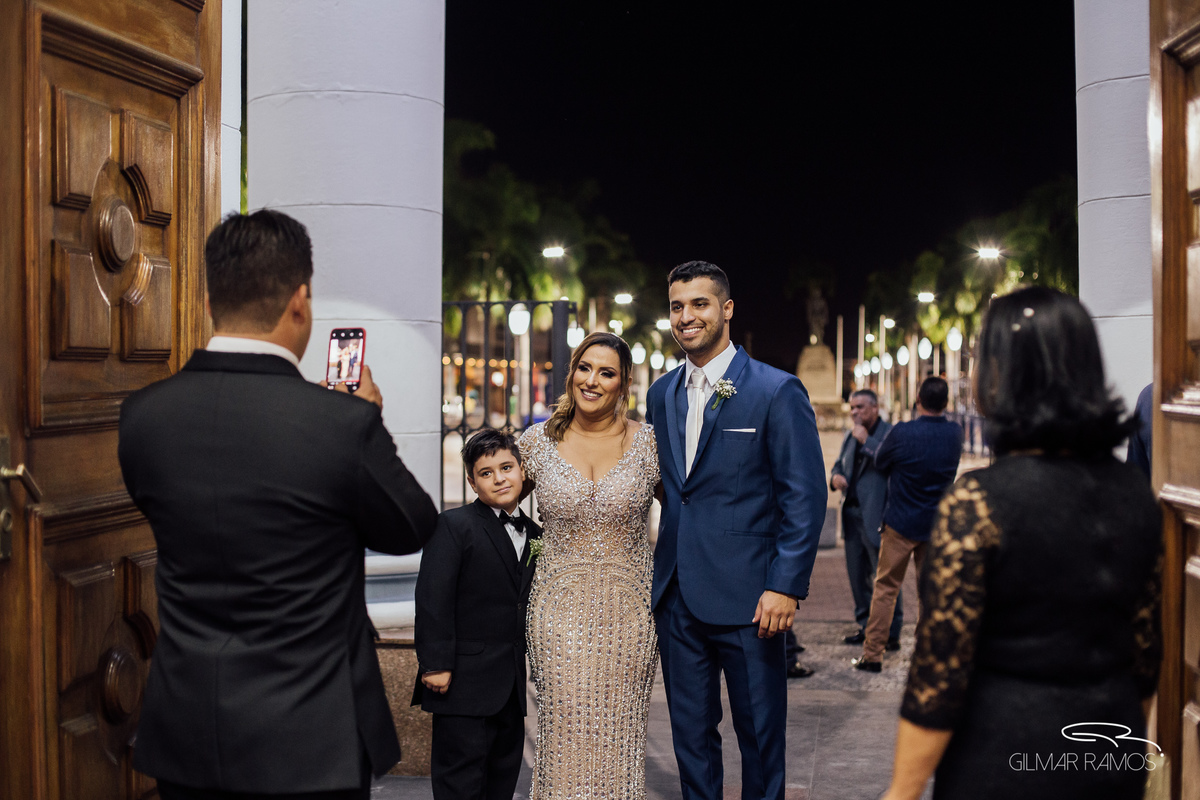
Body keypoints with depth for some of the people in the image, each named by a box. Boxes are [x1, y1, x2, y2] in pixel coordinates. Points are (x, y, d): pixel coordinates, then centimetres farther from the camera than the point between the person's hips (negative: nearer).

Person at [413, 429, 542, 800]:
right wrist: (436, 664, -18)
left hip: (512, 683, 7)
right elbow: (433, 598, -14)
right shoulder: (454, 525, -8)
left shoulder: (533, 533, 11)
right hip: (465, 680, -6)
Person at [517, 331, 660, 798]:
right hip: (560, 609, 0)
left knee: (619, 732, 7)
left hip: (628, 610, 0)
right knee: (564, 731, 2)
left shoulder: (649, 443, -1)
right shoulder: (538, 441, 1)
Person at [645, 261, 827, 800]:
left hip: (746, 596, -5)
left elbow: (806, 496, -9)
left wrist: (786, 585, -15)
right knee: (691, 734, 16)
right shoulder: (662, 393, 10)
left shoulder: (777, 391, -8)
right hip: (677, 594, 5)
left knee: (760, 733, 9)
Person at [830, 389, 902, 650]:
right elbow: (839, 463, 25)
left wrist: (865, 440, -19)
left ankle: (892, 631, 4)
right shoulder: (850, 436, 17)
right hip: (852, 514, 8)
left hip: (877, 516, -8)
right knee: (857, 574, 12)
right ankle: (866, 626, 23)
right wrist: (835, 476, 2)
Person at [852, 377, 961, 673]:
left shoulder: (902, 432, -17)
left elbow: (880, 462, -2)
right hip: (938, 523, 3)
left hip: (901, 523, -3)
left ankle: (873, 654, 8)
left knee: (885, 588, 6)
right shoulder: (955, 433, -4)